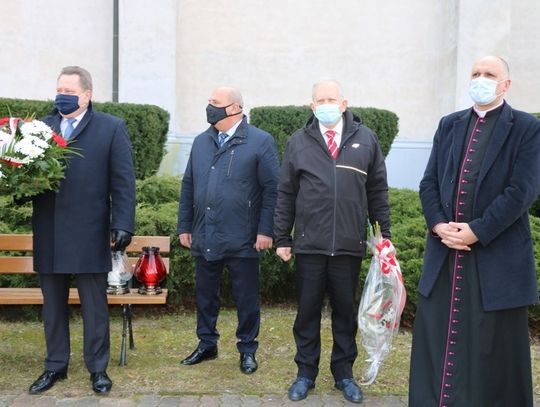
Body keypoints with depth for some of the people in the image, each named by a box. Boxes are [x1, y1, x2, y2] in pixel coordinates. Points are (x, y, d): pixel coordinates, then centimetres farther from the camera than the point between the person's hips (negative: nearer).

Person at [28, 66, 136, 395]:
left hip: (90, 235, -4)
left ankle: (98, 368, 20)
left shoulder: (112, 128, 1)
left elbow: (123, 183, -4)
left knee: (95, 306, 7)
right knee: (53, 306, 14)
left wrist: (123, 225, -11)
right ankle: (56, 366, 28)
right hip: (49, 236, 4)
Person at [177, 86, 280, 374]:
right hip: (204, 238, 5)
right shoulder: (201, 142, 10)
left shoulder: (260, 142, -6)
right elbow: (188, 186, 13)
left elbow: (271, 188, -9)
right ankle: (207, 344, 32)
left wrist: (266, 231, -13)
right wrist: (184, 226, 9)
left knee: (246, 298, 8)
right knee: (205, 294, 16)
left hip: (242, 239, -5)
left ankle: (247, 350, 23)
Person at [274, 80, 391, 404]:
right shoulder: (299, 142, 4)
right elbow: (286, 194, 6)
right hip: (309, 244, 0)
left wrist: (384, 235, 6)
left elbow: (378, 191, 7)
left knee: (346, 311, 12)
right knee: (308, 311, 9)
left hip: (350, 244, 0)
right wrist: (282, 238, 4)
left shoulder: (366, 139, 5)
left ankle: (344, 372, 26)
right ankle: (306, 372, 23)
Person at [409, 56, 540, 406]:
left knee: (495, 349, 7)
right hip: (445, 252, 4)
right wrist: (438, 225, -9)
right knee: (436, 341, 11)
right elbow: (429, 182, 8)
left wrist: (477, 231, -17)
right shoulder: (449, 125, 12)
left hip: (498, 256, -4)